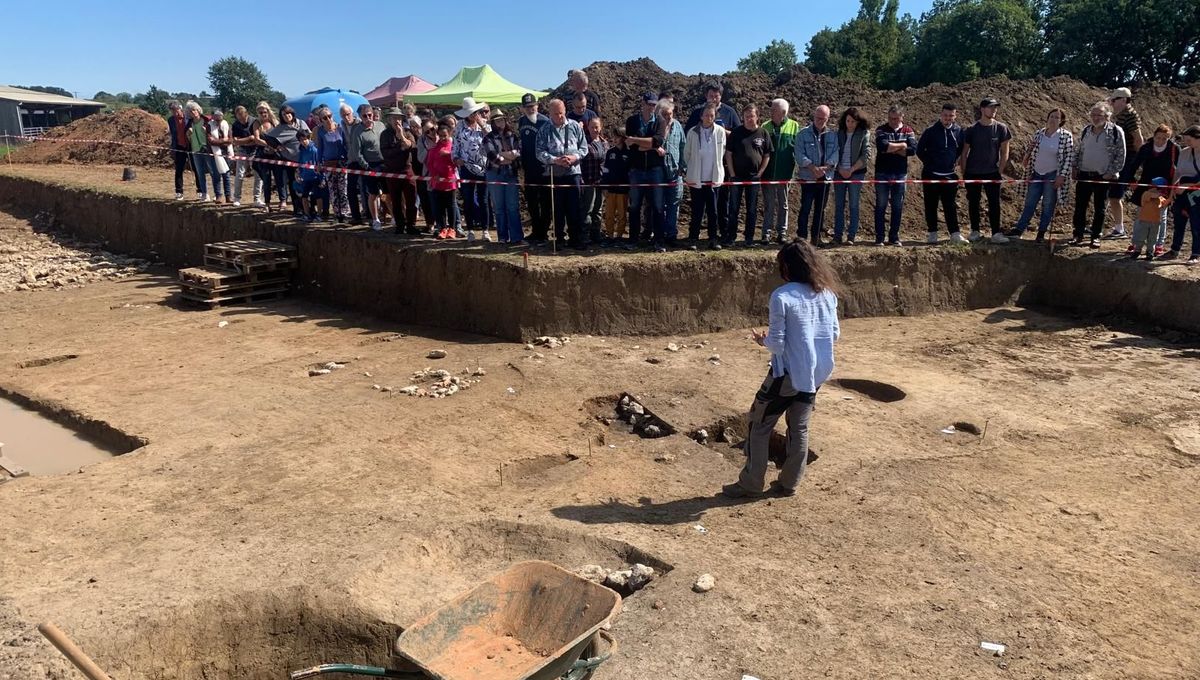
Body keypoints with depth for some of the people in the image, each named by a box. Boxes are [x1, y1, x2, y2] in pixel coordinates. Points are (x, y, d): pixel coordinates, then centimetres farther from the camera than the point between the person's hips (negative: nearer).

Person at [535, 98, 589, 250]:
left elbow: (584, 147, 7)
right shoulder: (545, 131, 3)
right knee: (558, 209, 6)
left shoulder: (575, 126, 5)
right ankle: (559, 239, 16)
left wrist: (575, 157, -11)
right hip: (555, 174, 0)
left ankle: (578, 239, 6)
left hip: (573, 172, 0)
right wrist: (555, 160, -16)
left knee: (576, 209, -1)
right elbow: (540, 152, -2)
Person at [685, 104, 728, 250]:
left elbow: (722, 152, 10)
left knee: (713, 210, 6)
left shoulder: (720, 131, -3)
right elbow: (687, 153, 6)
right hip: (696, 179, -1)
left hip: (714, 178, 1)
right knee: (697, 210, 2)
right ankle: (693, 238, 12)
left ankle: (713, 239, 14)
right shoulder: (692, 132, -5)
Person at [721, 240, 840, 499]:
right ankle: (789, 483, 27)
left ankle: (751, 484, 14)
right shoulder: (827, 294, 0)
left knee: (759, 425, 9)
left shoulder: (782, 296, -18)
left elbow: (777, 344, -17)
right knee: (799, 428, 18)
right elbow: (835, 335, 8)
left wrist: (763, 340, 3)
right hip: (818, 373, 6)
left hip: (789, 374, -6)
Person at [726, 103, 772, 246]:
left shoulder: (763, 134, 2)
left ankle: (749, 237, 14)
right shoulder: (736, 132, 0)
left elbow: (767, 156, 6)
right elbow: (728, 154, 0)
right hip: (737, 176, -1)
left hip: (754, 177, 1)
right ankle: (731, 236, 10)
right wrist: (732, 174, -5)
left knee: (752, 209, 5)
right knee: (734, 208, 2)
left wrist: (760, 173, -2)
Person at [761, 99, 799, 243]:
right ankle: (767, 233, 7)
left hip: (784, 173, -1)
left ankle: (782, 232, 17)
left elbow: (797, 149, 2)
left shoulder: (793, 126, 1)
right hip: (768, 172, 1)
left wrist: (791, 170, -5)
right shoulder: (765, 127, 4)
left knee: (783, 205, 9)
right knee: (768, 205, 4)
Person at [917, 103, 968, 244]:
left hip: (950, 175, 2)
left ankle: (955, 234, 3)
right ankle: (932, 233, 13)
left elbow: (961, 149, 19)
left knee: (951, 206, 2)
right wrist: (929, 163, 1)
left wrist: (955, 162, 9)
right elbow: (920, 150, 2)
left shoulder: (959, 131, 4)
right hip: (931, 175, -2)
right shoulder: (931, 131, -5)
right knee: (931, 206, 4)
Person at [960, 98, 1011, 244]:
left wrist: (1000, 170, -2)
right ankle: (975, 231, 18)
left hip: (992, 173, 0)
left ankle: (996, 233, 1)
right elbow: (964, 153, 2)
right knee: (973, 203, 6)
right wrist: (964, 173, -2)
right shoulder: (971, 130, -3)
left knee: (994, 203, -2)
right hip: (972, 173, 0)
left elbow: (1004, 152, 3)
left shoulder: (1001, 128, -1)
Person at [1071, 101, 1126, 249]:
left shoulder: (1116, 131, -5)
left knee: (1099, 208, 6)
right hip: (1084, 175, 3)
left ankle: (1095, 237, 14)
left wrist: (1111, 173, -12)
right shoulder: (1086, 130, 7)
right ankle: (1078, 235, 11)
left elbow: (1120, 156, -5)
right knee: (1080, 206, 3)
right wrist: (1075, 168, 7)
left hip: (1103, 177, -3)